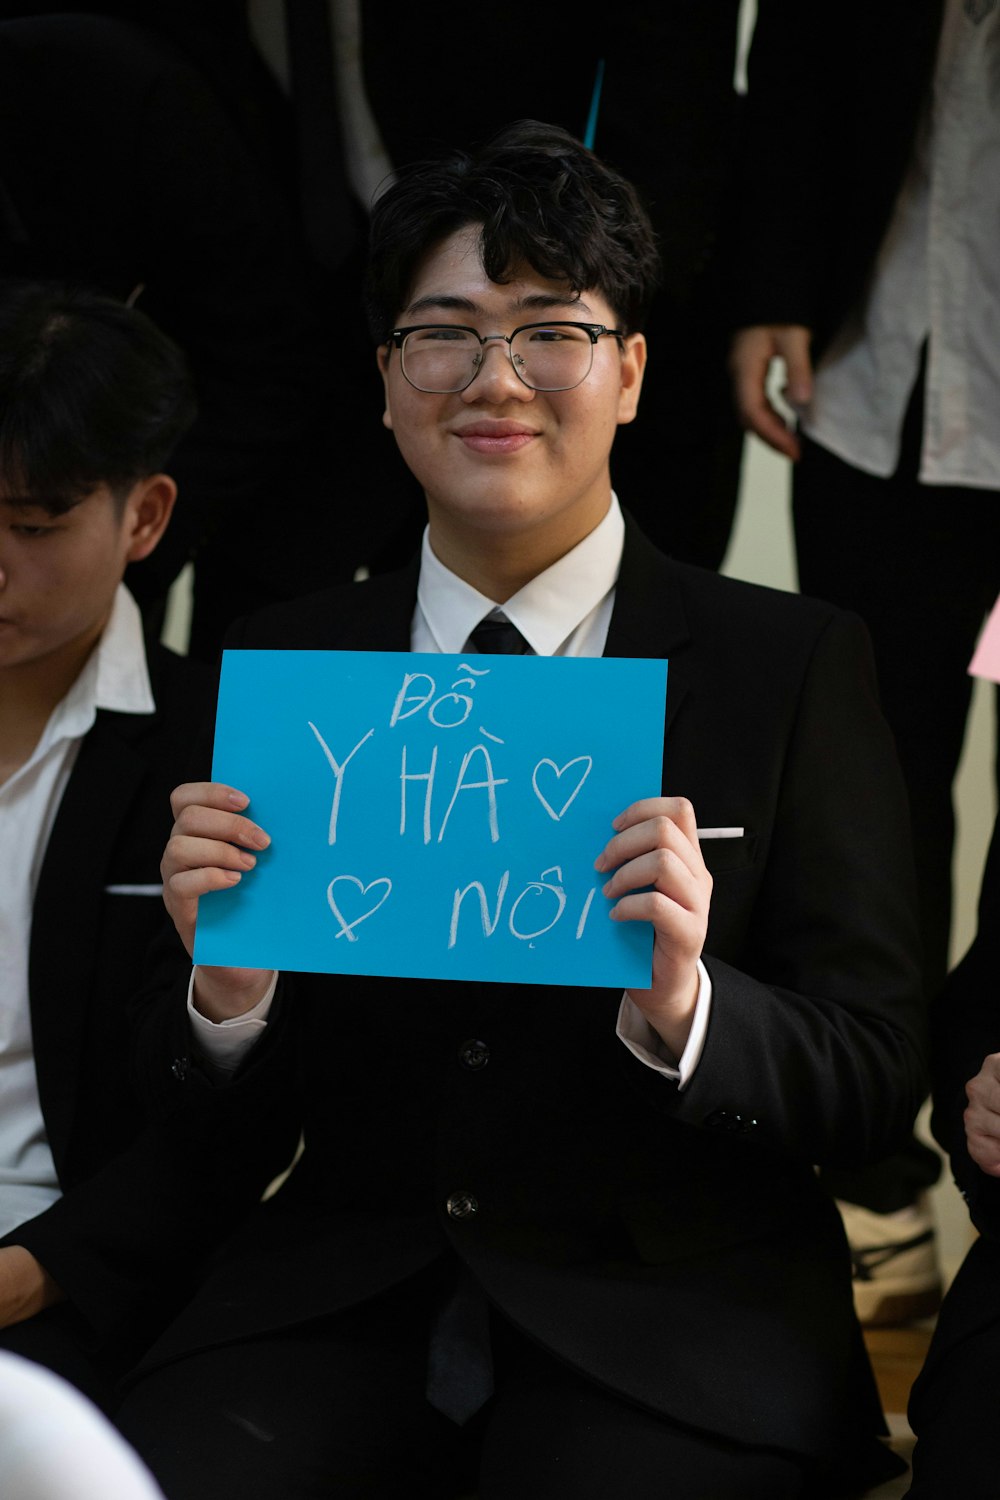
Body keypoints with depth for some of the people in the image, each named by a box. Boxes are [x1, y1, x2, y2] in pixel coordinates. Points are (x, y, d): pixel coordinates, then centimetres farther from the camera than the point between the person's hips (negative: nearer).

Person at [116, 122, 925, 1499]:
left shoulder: (793, 663, 2)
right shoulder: (283, 661, 10)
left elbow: (878, 1083, -1)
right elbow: (190, 1106, 11)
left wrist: (682, 1008, -21)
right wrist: (226, 983, -12)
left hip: (669, 1330, -1)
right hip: (338, 1295, 2)